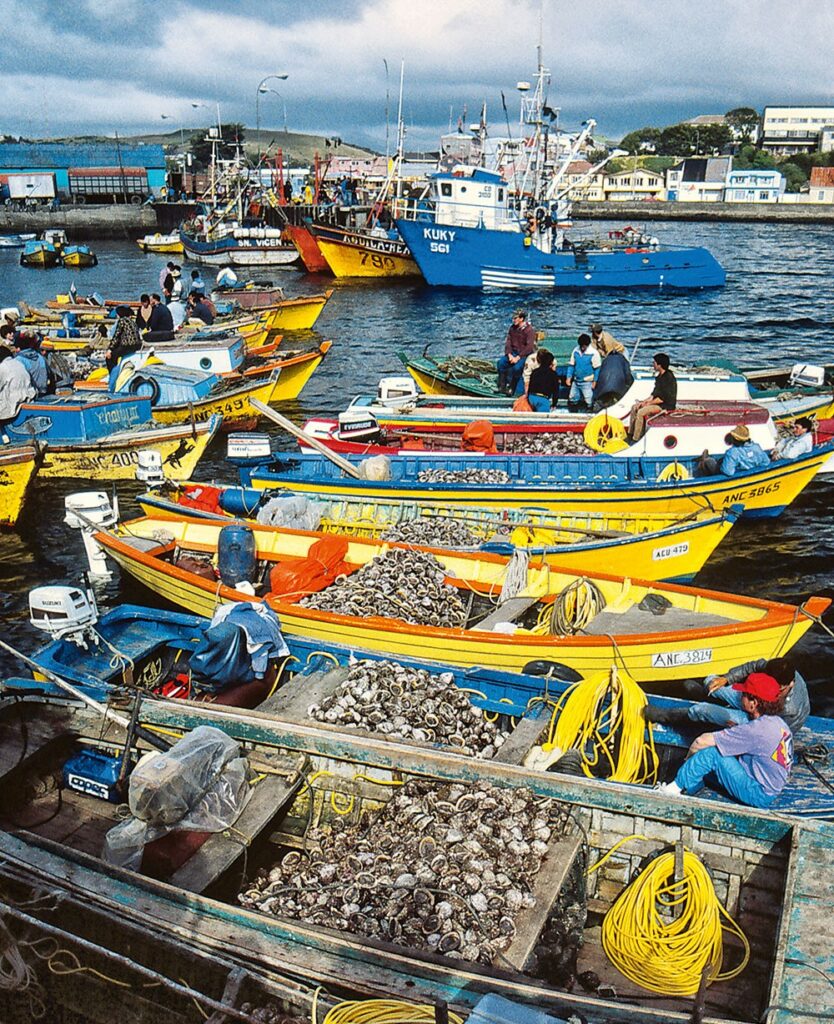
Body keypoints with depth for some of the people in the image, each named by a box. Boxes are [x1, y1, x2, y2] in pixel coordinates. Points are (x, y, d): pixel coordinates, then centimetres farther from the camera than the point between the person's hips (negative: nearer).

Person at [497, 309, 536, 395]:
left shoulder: (529, 330, -14)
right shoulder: (512, 328, 5)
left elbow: (529, 347, -20)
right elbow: (508, 342, 5)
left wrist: (518, 357, -24)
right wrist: (509, 355, -12)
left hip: (525, 355, -6)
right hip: (514, 352, 6)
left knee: (517, 367, -33)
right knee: (501, 362, -17)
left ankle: (511, 389, -19)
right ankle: (501, 386, -9)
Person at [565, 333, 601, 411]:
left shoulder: (593, 353, -13)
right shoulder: (576, 351, -1)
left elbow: (597, 368, -7)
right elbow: (571, 365, 8)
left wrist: (595, 381, -7)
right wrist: (569, 377, 1)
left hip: (587, 382, -5)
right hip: (576, 381, 5)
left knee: (589, 402, -3)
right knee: (572, 399, 12)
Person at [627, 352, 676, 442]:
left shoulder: (669, 378, -21)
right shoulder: (660, 376, 11)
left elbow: (663, 398, -23)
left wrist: (649, 403, -15)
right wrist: (644, 401, 4)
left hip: (666, 406, -11)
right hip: (657, 402, 11)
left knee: (641, 412, -24)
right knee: (634, 407, 8)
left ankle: (635, 439, -18)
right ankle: (630, 434, 12)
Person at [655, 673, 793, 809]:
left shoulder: (755, 730, -25)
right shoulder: (778, 722, 2)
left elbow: (701, 741, -25)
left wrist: (689, 758, -3)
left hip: (759, 796, -9)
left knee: (711, 752, -15)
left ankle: (677, 787, -3)